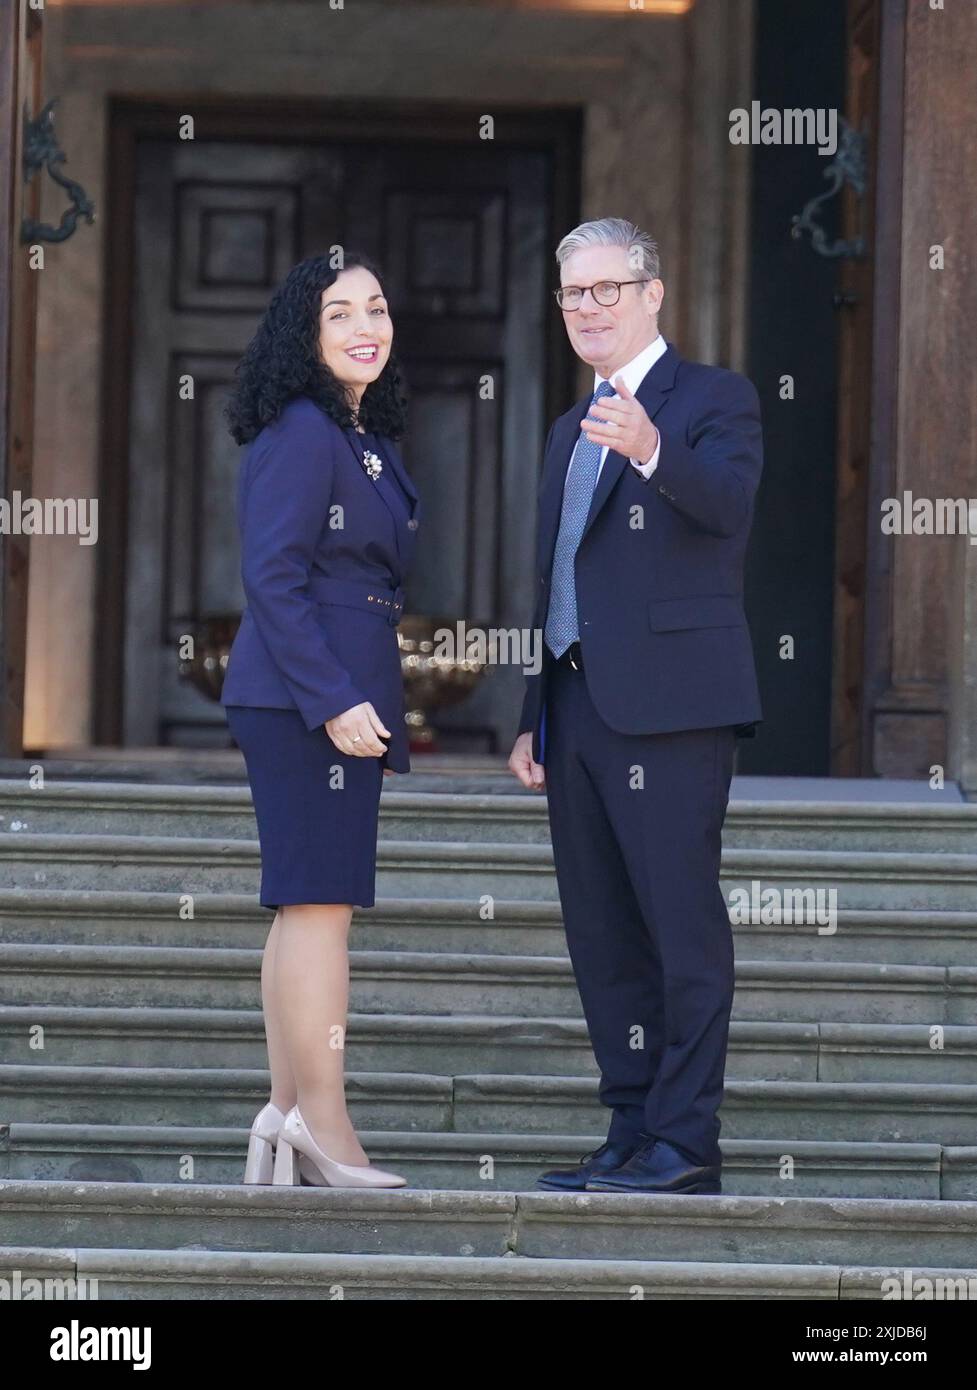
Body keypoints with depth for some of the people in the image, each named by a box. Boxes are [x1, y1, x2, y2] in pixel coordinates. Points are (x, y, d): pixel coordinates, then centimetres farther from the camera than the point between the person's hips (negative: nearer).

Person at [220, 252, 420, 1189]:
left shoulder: (367, 438, 18)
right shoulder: (299, 433, -11)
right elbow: (272, 578, -17)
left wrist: (377, 705, 18)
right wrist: (334, 699, -21)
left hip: (342, 698, 10)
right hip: (300, 694, -10)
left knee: (306, 907, 8)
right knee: (322, 901, -10)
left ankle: (288, 1115, 10)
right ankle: (321, 1123, -10)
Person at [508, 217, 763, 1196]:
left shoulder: (713, 400, 0)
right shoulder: (570, 432, 23)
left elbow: (729, 503, -21)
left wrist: (651, 450, -41)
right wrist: (533, 717, 20)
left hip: (667, 703, -8)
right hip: (578, 706, 8)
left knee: (681, 922, -10)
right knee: (602, 932, 8)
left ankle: (685, 1143, -10)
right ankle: (631, 1132, 13)